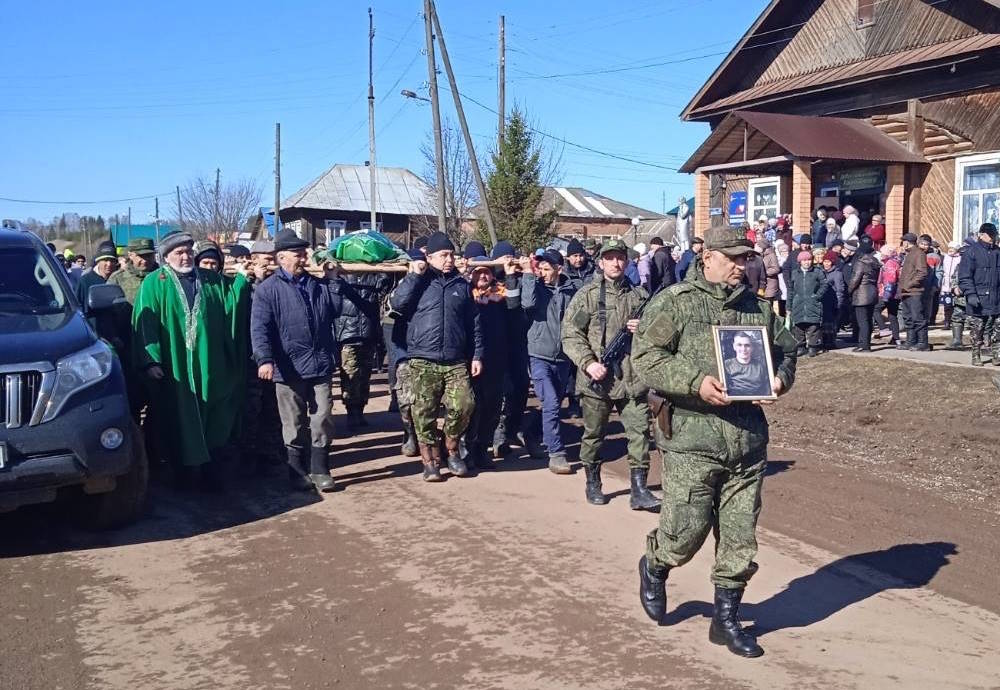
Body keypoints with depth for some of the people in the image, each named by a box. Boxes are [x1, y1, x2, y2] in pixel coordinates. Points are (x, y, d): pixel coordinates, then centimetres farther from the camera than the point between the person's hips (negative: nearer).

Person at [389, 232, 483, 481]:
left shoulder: (462, 285, 12)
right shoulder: (418, 282, 6)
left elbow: (474, 323, 13)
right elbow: (396, 303, -10)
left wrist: (477, 355, 8)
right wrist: (414, 276, -11)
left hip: (456, 361, 2)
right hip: (423, 361, -2)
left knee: (463, 405, -11)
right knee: (424, 413, 0)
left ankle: (452, 448, 14)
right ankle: (429, 460, 13)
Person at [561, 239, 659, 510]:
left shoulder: (640, 296, 10)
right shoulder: (586, 295, 0)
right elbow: (570, 334, -5)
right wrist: (588, 362, -17)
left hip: (633, 380, 2)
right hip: (597, 378, -2)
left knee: (640, 432, -2)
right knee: (593, 434, 10)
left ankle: (639, 490, 5)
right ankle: (593, 484, 28)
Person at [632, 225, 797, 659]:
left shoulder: (759, 307, 14)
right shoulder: (674, 303, -4)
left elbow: (785, 349, 26)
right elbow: (645, 357, -10)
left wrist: (781, 378, 4)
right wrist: (695, 382, -21)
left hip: (748, 438, 5)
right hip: (692, 438, -5)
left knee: (740, 538, 8)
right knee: (686, 529, -3)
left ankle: (726, 619, 24)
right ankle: (654, 567, 31)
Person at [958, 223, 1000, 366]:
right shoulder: (972, 252, -5)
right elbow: (964, 276, -9)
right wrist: (970, 294, -19)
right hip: (977, 301, -5)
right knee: (977, 332, 4)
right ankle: (976, 356, 15)